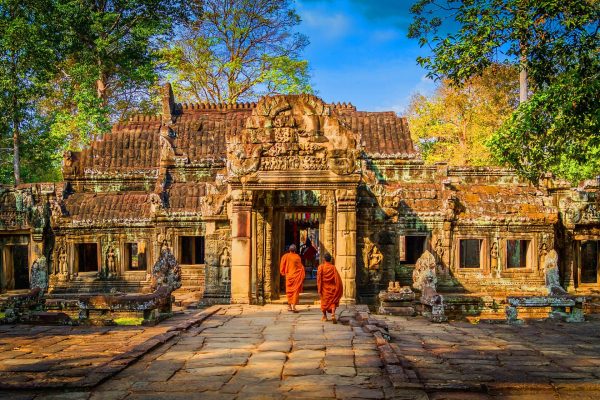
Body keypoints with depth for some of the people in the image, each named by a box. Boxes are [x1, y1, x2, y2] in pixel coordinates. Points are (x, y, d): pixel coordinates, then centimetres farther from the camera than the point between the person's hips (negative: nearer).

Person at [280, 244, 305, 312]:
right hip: (297, 277, -2)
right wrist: (301, 277, 9)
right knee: (295, 291, 0)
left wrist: (284, 273, 15)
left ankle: (289, 306, 20)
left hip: (288, 276, 2)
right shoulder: (297, 257, -6)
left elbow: (282, 267, -3)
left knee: (289, 291, 15)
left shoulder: (285, 256, -5)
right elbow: (301, 267, -1)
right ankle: (293, 306, -13)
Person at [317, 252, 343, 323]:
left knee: (324, 301, 18)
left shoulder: (321, 267, -9)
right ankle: (333, 315, -16)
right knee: (333, 302, 7)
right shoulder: (333, 267, -6)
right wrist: (338, 289, 0)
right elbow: (337, 278, -8)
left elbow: (319, 279, -12)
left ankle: (324, 316, 27)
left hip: (324, 288, 0)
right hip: (332, 288, 0)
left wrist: (319, 290, -8)